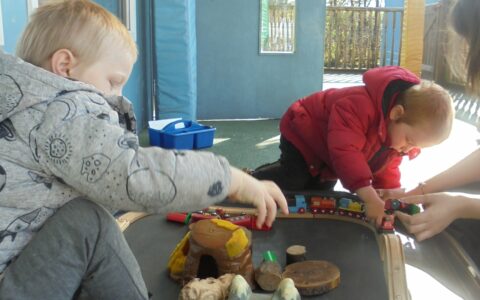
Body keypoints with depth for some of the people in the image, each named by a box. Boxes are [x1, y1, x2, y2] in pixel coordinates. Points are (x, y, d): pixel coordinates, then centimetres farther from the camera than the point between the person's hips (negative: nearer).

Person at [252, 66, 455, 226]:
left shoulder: (404, 126, -15)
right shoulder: (360, 106, -44)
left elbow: (387, 164, -3)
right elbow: (345, 151, -51)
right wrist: (370, 198, -52)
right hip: (303, 134, -8)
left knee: (318, 192, 11)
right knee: (292, 181, -20)